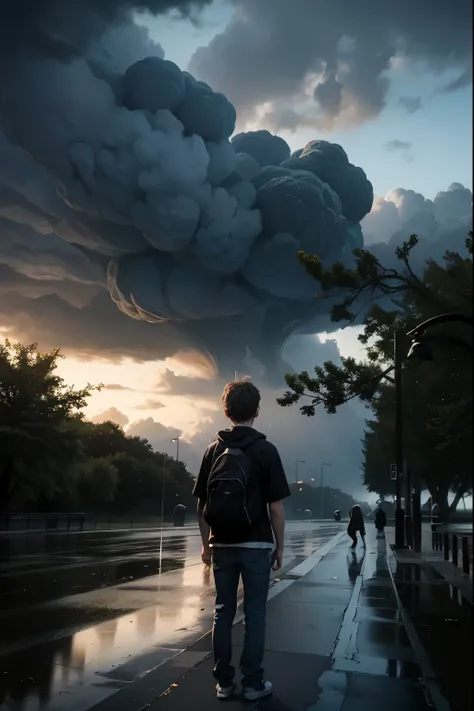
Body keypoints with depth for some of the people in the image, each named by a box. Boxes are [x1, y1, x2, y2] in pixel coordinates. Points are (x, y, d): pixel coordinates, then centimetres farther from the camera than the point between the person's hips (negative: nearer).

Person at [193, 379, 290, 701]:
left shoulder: (213, 450, 2)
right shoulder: (265, 450, -8)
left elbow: (202, 504, 5)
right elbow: (275, 506, -9)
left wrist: (206, 544, 14)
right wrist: (279, 546, 1)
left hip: (222, 545, 3)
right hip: (256, 545, -3)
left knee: (223, 611, 11)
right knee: (255, 613, 7)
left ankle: (224, 682, 18)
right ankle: (253, 683, 13)